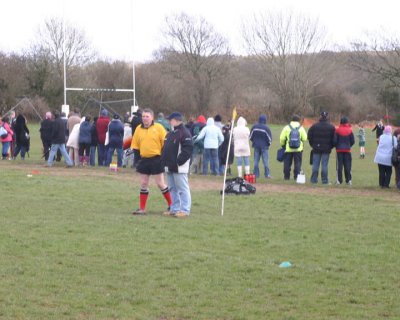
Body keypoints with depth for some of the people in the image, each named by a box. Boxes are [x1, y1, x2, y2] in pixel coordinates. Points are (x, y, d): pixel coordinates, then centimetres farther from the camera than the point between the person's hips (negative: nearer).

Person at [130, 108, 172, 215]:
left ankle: (171, 205, 12)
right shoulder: (139, 129, 7)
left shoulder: (158, 128, -6)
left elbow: (165, 143, -5)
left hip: (156, 160, -4)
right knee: (143, 184, 7)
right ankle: (142, 209, 12)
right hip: (144, 160, 5)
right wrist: (137, 159, 4)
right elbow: (135, 146, 11)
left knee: (160, 184, -1)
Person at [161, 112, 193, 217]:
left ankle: (184, 210, -6)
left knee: (182, 189, -7)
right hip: (169, 167, 10)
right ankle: (174, 209, 19)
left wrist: (179, 161, -20)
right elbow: (165, 148, 25)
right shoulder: (170, 133, 19)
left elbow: (188, 149, -19)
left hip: (179, 168, -10)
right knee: (173, 189, 13)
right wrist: (164, 161, 12)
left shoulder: (184, 133, -12)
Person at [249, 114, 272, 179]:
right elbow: (270, 137, -6)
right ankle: (267, 174, -1)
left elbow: (251, 136, 5)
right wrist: (269, 143, 13)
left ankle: (256, 174, 6)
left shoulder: (254, 127, -3)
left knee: (256, 161, 7)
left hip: (256, 145, 3)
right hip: (264, 146, -3)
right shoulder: (266, 128, -12)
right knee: (265, 161, 1)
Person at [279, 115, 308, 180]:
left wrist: (283, 145, 14)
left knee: (287, 163, 8)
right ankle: (297, 176, 2)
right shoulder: (301, 128, -1)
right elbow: (304, 138, -4)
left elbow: (282, 138, -3)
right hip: (298, 150, 0)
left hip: (288, 149, 0)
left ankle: (286, 176, 10)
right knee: (297, 163, 6)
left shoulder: (287, 128, -1)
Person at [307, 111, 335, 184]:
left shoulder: (314, 126, -1)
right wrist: (331, 146, 10)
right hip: (326, 149, -1)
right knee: (324, 165, 0)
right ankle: (324, 180, 0)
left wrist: (312, 145, 12)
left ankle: (314, 179, 5)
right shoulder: (331, 127, -2)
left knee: (315, 165, 6)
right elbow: (334, 138, -1)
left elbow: (309, 136, 2)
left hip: (316, 148, 1)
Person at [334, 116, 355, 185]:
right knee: (347, 165, 5)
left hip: (339, 149, -1)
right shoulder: (350, 130, -1)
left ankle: (339, 180, 1)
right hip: (347, 150, 1)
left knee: (339, 165, 3)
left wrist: (336, 146, 15)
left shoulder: (337, 130, -6)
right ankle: (348, 180, 3)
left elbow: (335, 140, -5)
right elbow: (352, 141, 1)